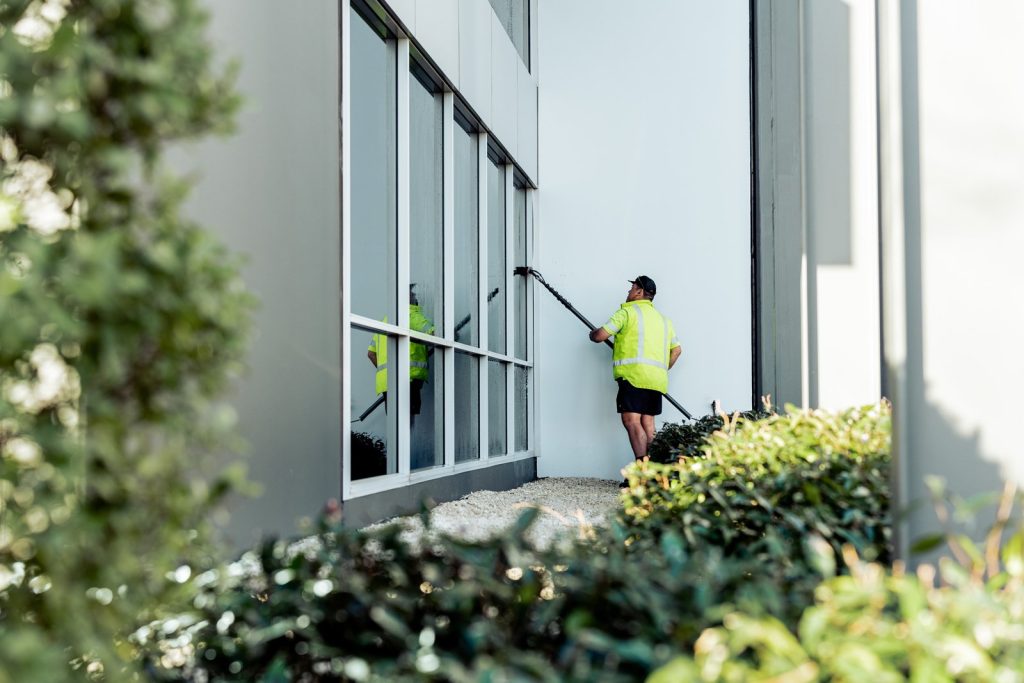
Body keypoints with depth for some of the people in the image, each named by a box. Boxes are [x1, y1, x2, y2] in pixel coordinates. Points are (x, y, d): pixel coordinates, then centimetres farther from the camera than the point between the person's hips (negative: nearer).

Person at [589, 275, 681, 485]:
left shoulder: (627, 311, 3)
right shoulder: (663, 319, 26)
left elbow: (600, 335, -3)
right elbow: (676, 349, 27)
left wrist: (592, 334, 19)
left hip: (634, 374, -7)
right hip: (657, 378, 8)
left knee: (632, 421, -13)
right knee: (647, 424, 8)